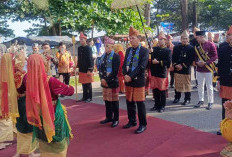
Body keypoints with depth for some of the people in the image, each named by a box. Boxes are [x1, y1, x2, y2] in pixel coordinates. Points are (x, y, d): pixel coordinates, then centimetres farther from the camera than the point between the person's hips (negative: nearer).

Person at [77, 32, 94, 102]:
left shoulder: (88, 48, -10)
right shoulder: (79, 48, 10)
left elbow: (90, 59, -14)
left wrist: (89, 70, -17)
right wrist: (78, 67, 15)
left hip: (87, 70, -6)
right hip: (82, 70, 6)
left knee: (88, 84, 3)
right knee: (83, 84, 11)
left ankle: (89, 97, 14)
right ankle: (84, 97, 21)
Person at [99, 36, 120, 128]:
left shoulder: (116, 56, -8)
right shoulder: (103, 56, 12)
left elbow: (115, 71, -15)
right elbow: (100, 68, 10)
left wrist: (107, 80, -17)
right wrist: (102, 79, -6)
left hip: (112, 82, -6)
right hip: (104, 82, 6)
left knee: (114, 101, 2)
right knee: (107, 100, 13)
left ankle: (116, 119, 12)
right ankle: (109, 117, 27)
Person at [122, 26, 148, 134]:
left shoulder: (144, 51, -6)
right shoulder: (128, 50, 12)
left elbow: (142, 66, -15)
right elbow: (125, 64, 9)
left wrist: (131, 76, -20)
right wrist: (125, 75, -10)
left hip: (138, 80, -6)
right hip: (128, 80, 6)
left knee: (140, 103, 0)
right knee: (129, 102, 13)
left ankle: (143, 124, 12)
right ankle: (132, 121, 29)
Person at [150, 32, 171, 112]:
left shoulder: (168, 51, -3)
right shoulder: (154, 49, 9)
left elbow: (168, 62, -13)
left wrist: (158, 62, -18)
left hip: (162, 73, -4)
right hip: (154, 73, 4)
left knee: (162, 90, 4)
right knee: (155, 90, 11)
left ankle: (162, 106, 17)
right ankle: (156, 105, 25)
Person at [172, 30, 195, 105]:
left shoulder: (191, 48, -1)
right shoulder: (176, 47, 10)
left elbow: (191, 59, -7)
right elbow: (173, 57, 8)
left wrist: (183, 65, -13)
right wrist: (175, 65, -8)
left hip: (186, 69, -3)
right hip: (177, 69, 3)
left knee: (187, 84, 3)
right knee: (177, 84, 9)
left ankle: (187, 99, 13)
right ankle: (177, 97, 24)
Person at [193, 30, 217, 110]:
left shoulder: (211, 45, -8)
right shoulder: (197, 46, 8)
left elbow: (215, 56, -10)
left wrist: (205, 62, -19)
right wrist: (197, 62, -7)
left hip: (208, 69, -5)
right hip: (199, 69, 5)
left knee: (209, 86, 0)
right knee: (200, 85, 11)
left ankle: (210, 102, 9)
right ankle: (201, 100, 23)